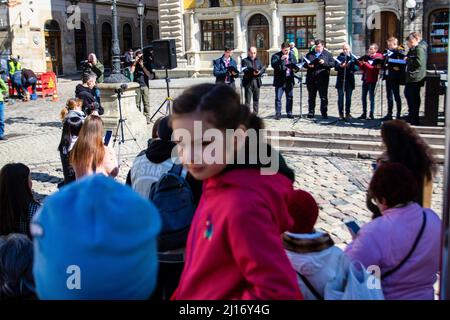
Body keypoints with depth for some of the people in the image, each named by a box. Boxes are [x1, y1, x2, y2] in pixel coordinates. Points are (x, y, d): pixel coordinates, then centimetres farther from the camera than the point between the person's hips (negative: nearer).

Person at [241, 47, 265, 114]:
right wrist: (252, 72, -27)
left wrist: (259, 72, -14)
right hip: (248, 82, -4)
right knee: (248, 100, -4)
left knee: (256, 99, 8)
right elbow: (245, 70, -12)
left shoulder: (258, 60, 16)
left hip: (257, 82, 4)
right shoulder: (245, 61, 1)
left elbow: (263, 68, 7)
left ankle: (255, 114, 15)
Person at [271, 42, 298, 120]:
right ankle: (278, 113, 4)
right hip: (279, 80, -4)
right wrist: (281, 59, -29)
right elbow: (273, 65, -19)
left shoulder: (292, 55, 11)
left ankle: (289, 112, 18)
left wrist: (295, 69, -6)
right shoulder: (276, 56, -3)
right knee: (278, 98, -3)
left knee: (290, 97, 9)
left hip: (289, 80, 4)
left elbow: (295, 65, 17)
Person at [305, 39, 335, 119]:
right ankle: (311, 112, 16)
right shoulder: (310, 54, 15)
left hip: (322, 79, -3)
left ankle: (324, 113, 3)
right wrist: (308, 65, -4)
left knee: (323, 97, -2)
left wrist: (324, 63, -16)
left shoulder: (327, 54, 8)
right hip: (311, 79, 3)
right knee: (311, 97, 8)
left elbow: (333, 64, -1)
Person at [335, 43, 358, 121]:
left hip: (349, 80, 0)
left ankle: (347, 113, 11)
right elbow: (335, 67, 0)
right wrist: (340, 66, -21)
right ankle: (341, 114, 5)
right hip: (340, 80, 0)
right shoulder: (339, 57, 10)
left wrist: (349, 66, -19)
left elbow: (357, 67, -3)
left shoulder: (353, 57, 8)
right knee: (340, 98, -1)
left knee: (348, 98, 3)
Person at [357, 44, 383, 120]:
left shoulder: (378, 58, -5)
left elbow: (375, 68, -16)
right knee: (364, 97, 7)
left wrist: (366, 63, -23)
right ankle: (364, 114, 15)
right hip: (365, 79, 6)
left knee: (371, 97, -2)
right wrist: (360, 63, -4)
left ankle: (371, 114, 3)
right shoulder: (367, 57, 12)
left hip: (372, 80, -6)